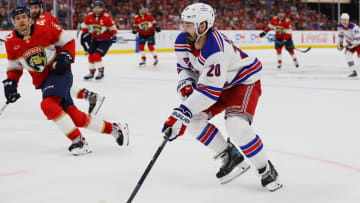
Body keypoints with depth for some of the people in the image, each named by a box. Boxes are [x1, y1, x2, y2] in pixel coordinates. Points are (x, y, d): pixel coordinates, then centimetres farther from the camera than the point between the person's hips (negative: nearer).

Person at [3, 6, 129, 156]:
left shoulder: (44, 27, -10)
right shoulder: (10, 41, 1)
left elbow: (68, 41, 2)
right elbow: (14, 67, 14)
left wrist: (66, 56, -15)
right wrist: (10, 83, -1)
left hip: (59, 72, -5)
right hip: (42, 81, 5)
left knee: (48, 104, -31)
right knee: (74, 117, -3)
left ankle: (78, 142, -25)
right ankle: (112, 129, 12)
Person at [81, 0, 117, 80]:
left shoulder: (107, 17, -20)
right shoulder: (89, 16, -6)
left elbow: (113, 28, -10)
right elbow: (85, 26, 10)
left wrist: (113, 35, -20)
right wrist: (85, 34, 4)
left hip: (105, 40, -6)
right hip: (95, 39, 6)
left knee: (97, 55, -18)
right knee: (91, 55, 3)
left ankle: (101, 72, -3)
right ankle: (91, 72, 19)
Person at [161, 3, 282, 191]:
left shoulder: (216, 50, -38)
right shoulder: (183, 42, -13)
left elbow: (209, 90, -39)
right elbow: (185, 68, 6)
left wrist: (182, 114, -41)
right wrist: (186, 86, -16)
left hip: (244, 82, -8)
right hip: (218, 84, 9)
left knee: (236, 125, -28)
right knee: (193, 119, -6)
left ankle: (266, 170, -9)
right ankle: (230, 157, 8)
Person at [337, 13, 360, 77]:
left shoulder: (353, 27, -32)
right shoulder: (340, 27, -11)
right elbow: (340, 35, 8)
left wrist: (351, 44, -32)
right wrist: (340, 44, 6)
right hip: (350, 43, 6)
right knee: (347, 55, -12)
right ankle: (354, 71, -7)